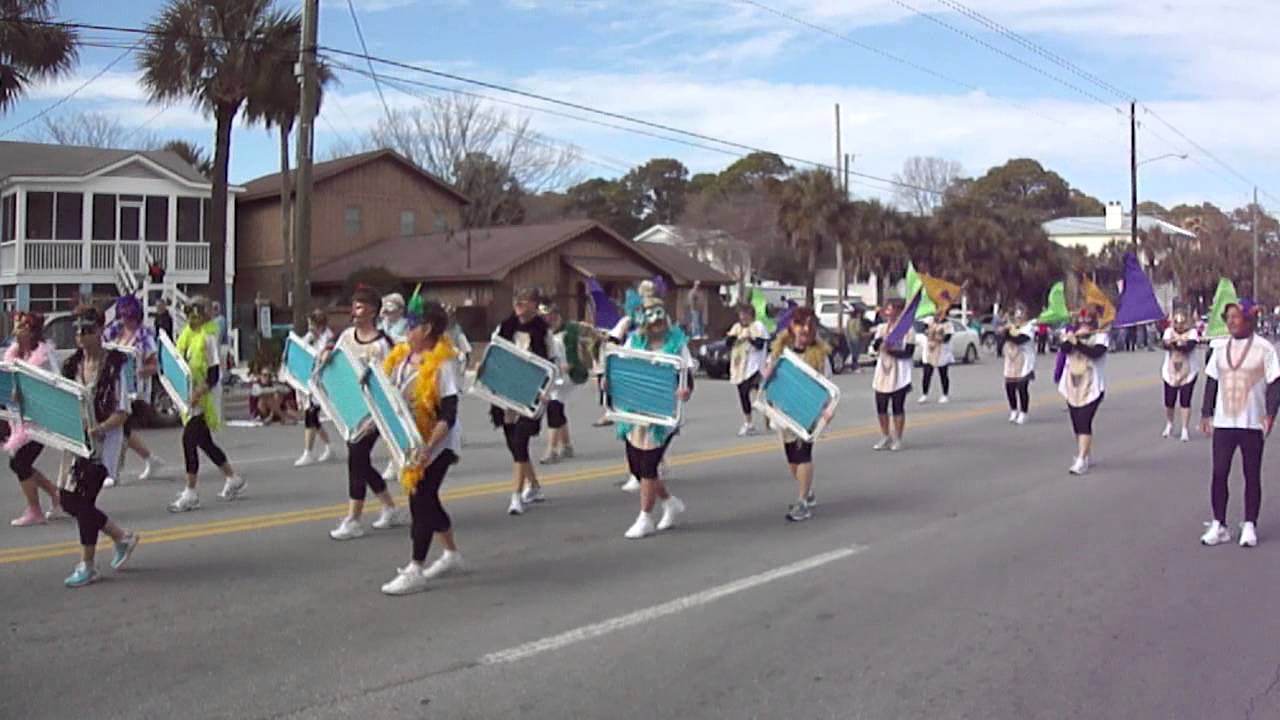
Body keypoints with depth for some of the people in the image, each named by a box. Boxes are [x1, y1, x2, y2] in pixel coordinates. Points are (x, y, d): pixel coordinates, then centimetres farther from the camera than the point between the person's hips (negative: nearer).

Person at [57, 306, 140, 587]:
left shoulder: (114, 365, -11)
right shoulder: (73, 365, 7)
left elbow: (122, 413, -13)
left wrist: (98, 428, -28)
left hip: (104, 440, -7)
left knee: (83, 500, -7)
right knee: (67, 498, 6)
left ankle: (87, 565, 7)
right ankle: (121, 537, 24)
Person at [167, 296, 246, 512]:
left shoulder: (208, 337, -14)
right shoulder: (188, 334, 10)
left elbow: (214, 374, -17)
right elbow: (183, 363, 17)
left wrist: (197, 394, -24)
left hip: (205, 398, -9)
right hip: (193, 396, 9)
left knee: (189, 439, -11)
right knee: (204, 442, 15)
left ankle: (190, 493, -6)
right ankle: (233, 479, 30)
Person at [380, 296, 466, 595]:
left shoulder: (443, 363, -21)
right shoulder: (401, 356, 1)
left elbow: (449, 415, -25)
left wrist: (428, 448, -33)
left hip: (438, 443, -8)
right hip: (413, 440, 8)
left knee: (421, 500, -9)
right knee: (423, 498, 16)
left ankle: (414, 571, -2)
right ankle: (452, 554, 35)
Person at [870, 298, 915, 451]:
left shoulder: (907, 329, -5)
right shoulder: (881, 328, 8)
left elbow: (909, 352, -12)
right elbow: (875, 347, -2)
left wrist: (892, 350, -20)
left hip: (899, 376, -4)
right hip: (882, 373, 5)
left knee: (898, 408, 2)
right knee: (881, 407, 7)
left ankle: (897, 439, 12)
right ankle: (885, 437, 21)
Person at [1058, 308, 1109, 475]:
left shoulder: (1101, 336, -2)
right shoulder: (1072, 334, 10)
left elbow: (1095, 352, -21)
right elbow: (1064, 348, -10)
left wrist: (1077, 342, -21)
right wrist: (1076, 335, -21)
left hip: (1092, 388, -5)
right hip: (1072, 387, 5)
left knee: (1084, 422, -14)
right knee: (1077, 424, 11)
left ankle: (1081, 461, -16)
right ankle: (1087, 456, 29)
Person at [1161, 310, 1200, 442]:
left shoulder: (1192, 332, -6)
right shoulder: (1169, 331, 0)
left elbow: (1190, 345, -25)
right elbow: (1164, 343, -19)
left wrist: (1174, 342, -41)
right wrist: (1171, 342, -43)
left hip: (1188, 372, -2)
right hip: (1170, 372, 2)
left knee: (1185, 401, -3)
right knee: (1169, 402, 7)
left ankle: (1185, 429, 7)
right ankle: (1169, 425, 31)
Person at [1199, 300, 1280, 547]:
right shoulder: (1221, 347, 7)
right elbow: (1211, 381, 12)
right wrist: (1206, 413, 9)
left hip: (1252, 423, -3)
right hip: (1223, 422, 3)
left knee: (1252, 476, 6)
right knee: (1219, 474, 1)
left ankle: (1250, 527, 15)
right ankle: (1218, 525, 10)